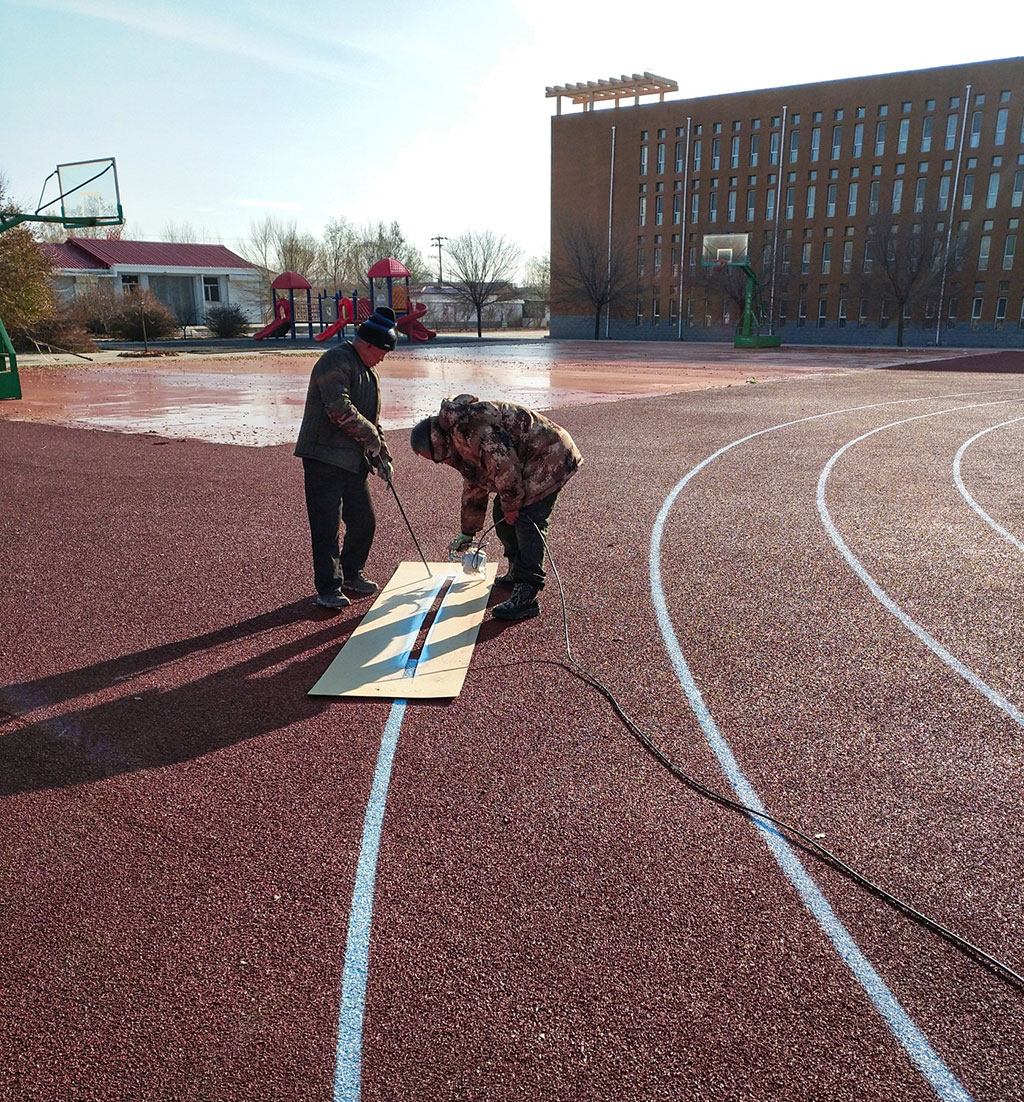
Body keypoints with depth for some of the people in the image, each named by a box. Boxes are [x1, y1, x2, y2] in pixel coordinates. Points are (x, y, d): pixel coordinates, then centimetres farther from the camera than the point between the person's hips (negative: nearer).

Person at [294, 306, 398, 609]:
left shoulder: (369, 373, 19)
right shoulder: (336, 361, -12)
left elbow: (373, 421, 23)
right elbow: (340, 410, -23)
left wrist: (382, 458, 13)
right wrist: (372, 438, -14)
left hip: (354, 460, 9)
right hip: (324, 458, -9)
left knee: (364, 521, 12)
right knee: (327, 525, -5)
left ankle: (351, 573, 30)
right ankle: (328, 587, 5)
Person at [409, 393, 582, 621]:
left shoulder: (467, 424, -19)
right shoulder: (461, 446, 16)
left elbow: (502, 462, -27)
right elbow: (473, 488, 27)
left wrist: (511, 504, -18)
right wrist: (467, 533, 33)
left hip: (549, 456, -11)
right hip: (529, 465, 11)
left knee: (526, 521, -16)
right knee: (502, 515, 13)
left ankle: (526, 597, -17)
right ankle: (517, 573, 30)